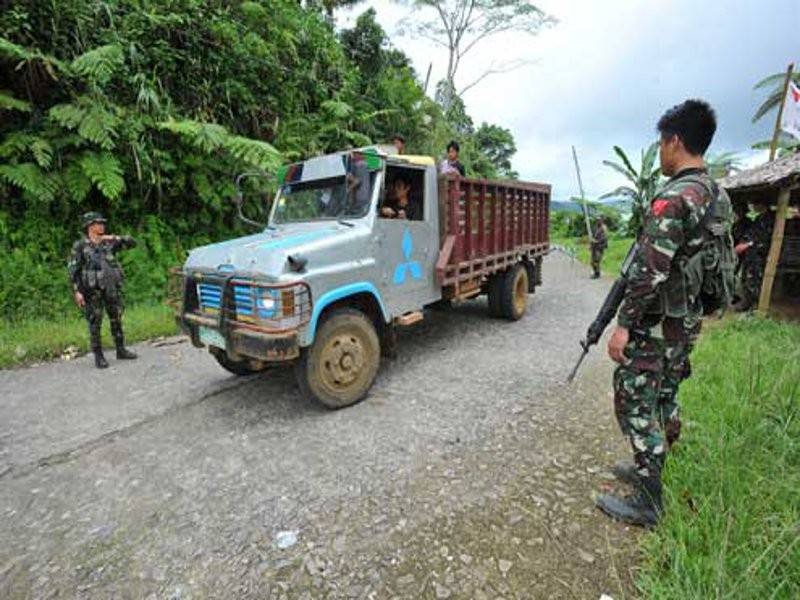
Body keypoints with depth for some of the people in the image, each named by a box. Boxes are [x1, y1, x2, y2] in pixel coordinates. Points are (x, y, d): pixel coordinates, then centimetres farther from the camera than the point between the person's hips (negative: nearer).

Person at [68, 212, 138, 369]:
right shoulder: (80, 246, -2)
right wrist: (76, 291, -11)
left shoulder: (108, 242, 9)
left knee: (117, 319, 10)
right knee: (95, 324, 1)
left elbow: (132, 242, 10)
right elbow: (73, 270, -5)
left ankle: (121, 350, 22)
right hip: (93, 291, -4)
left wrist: (116, 238, -5)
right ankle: (98, 357, 9)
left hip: (112, 288, 4)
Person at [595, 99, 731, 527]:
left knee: (636, 404, 0)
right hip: (688, 320, 10)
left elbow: (650, 269, -25)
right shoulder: (718, 196, 11)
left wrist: (624, 325, -22)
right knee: (664, 399, 20)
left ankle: (648, 502, 11)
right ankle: (649, 470, 37)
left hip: (656, 322, -10)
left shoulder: (674, 197, -20)